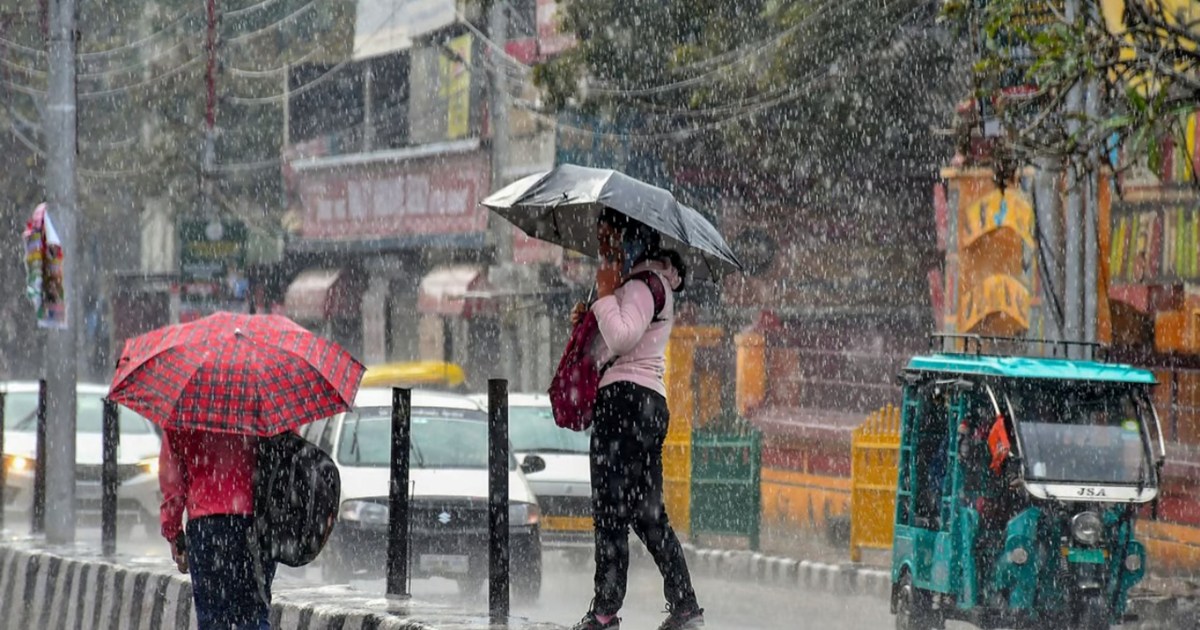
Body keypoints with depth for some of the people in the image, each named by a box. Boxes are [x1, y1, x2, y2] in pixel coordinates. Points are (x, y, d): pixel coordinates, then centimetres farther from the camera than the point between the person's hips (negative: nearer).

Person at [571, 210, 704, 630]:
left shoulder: (645, 283, -8)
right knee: (647, 513, 11)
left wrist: (605, 294, -11)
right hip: (648, 405, 10)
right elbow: (613, 345, 26)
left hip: (627, 400, -10)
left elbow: (623, 337, -22)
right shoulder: (648, 281, 23)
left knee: (610, 511, -10)